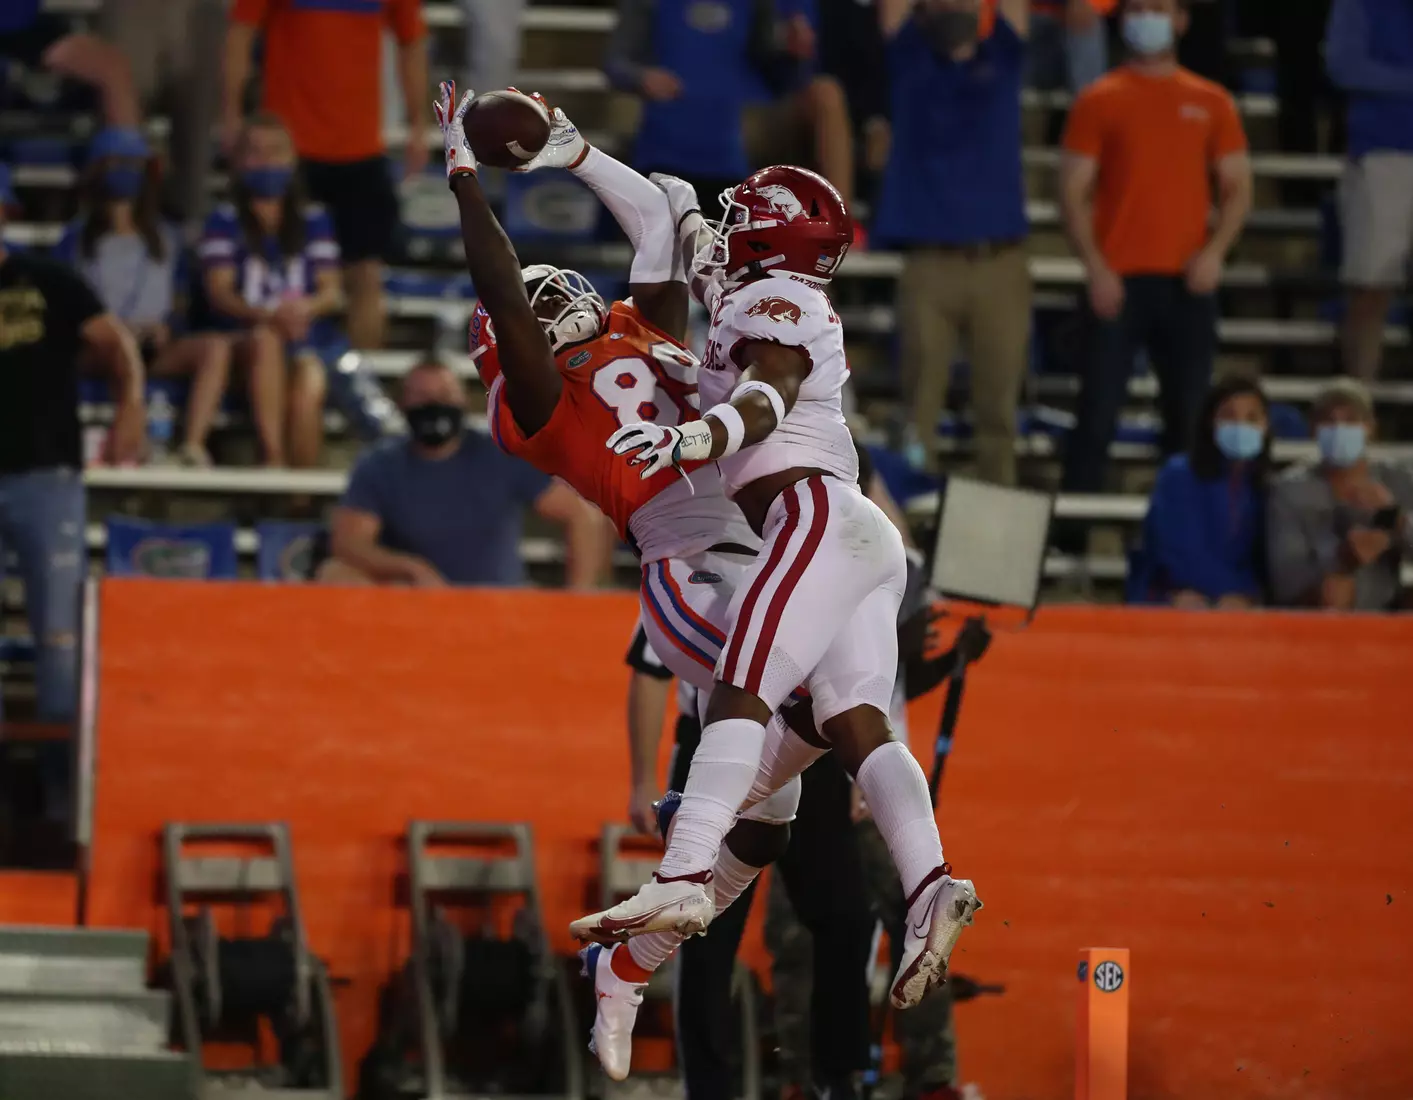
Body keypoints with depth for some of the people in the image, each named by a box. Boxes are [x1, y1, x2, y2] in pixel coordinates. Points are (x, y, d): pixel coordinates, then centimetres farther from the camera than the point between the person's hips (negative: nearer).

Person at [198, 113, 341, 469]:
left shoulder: (313, 222, 16)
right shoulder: (225, 222, 10)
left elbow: (331, 292, 8)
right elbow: (219, 292, -1)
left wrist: (306, 308, -18)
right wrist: (268, 315, -20)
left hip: (306, 337, 1)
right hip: (244, 338, -1)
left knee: (310, 386, -33)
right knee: (268, 340, -38)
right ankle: (273, 459, -45)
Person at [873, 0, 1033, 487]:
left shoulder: (1002, 55, 12)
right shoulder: (911, 57, 10)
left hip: (1001, 263, 1)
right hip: (930, 263, -1)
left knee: (998, 412, 2)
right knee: (919, 410, -3)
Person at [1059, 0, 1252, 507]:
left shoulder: (1210, 103, 11)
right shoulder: (1099, 102, 4)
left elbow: (1238, 188, 12)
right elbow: (1073, 190, 1)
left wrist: (1215, 251, -5)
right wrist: (1096, 267, -11)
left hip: (1186, 281, 2)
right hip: (1119, 279, -2)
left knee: (1188, 415, 2)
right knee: (1098, 412, -8)